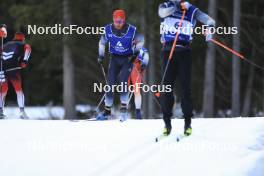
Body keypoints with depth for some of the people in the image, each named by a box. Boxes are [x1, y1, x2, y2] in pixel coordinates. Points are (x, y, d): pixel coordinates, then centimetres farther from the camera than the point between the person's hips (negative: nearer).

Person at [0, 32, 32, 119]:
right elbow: (28, 48, -5)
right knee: (19, 90, 4)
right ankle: (22, 111, -7)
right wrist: (25, 61, -9)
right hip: (14, 69, -4)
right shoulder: (22, 45, 16)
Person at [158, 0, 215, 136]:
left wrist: (209, 29, -20)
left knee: (185, 87, -3)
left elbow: (209, 20, -1)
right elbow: (163, 11, -17)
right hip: (168, 51, 1)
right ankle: (167, 123, 3)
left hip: (184, 52, -1)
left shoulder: (192, 11, 5)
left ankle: (188, 123, 3)